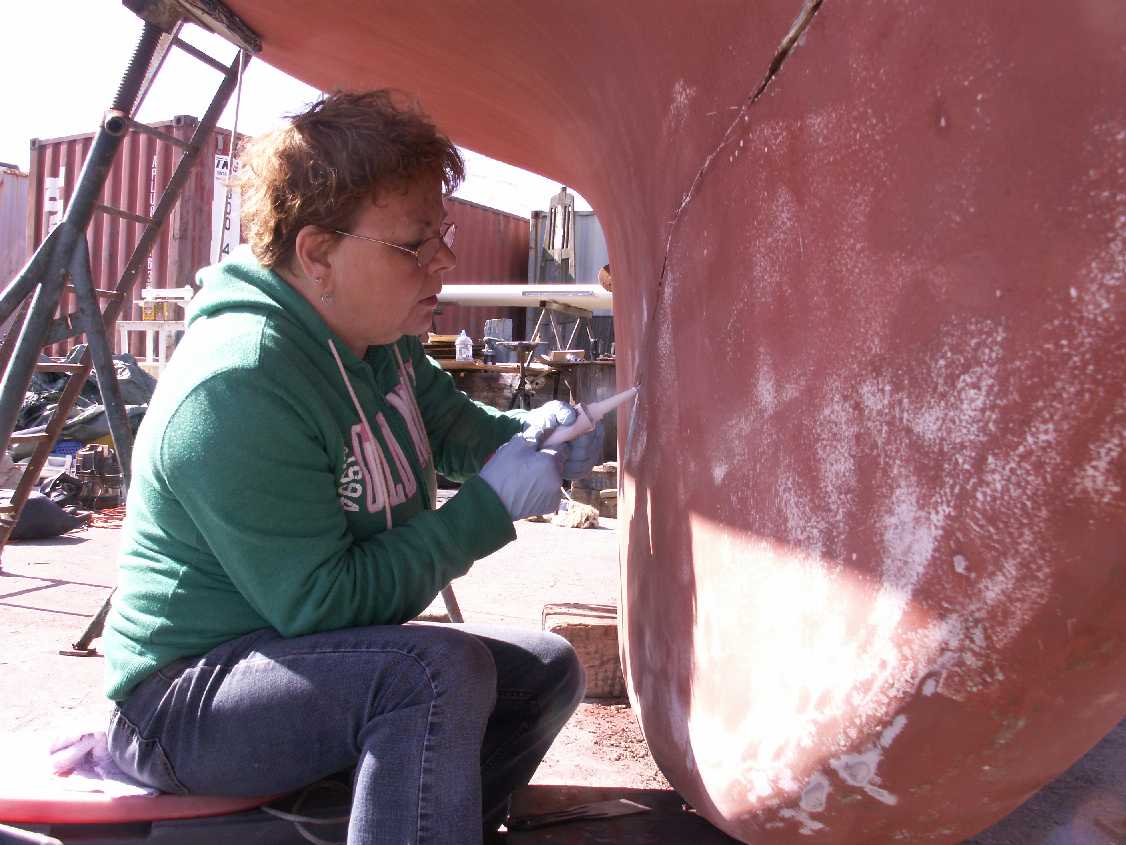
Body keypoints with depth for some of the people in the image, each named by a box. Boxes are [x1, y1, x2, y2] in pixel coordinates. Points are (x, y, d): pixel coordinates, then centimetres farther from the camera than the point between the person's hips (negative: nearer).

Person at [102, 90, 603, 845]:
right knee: (441, 670, -34)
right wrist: (491, 505, -26)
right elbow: (321, 604, -28)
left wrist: (526, 432, -8)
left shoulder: (382, 341, 0)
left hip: (317, 659, 9)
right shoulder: (239, 390, -28)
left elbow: (451, 424, 15)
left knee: (546, 670, 6)